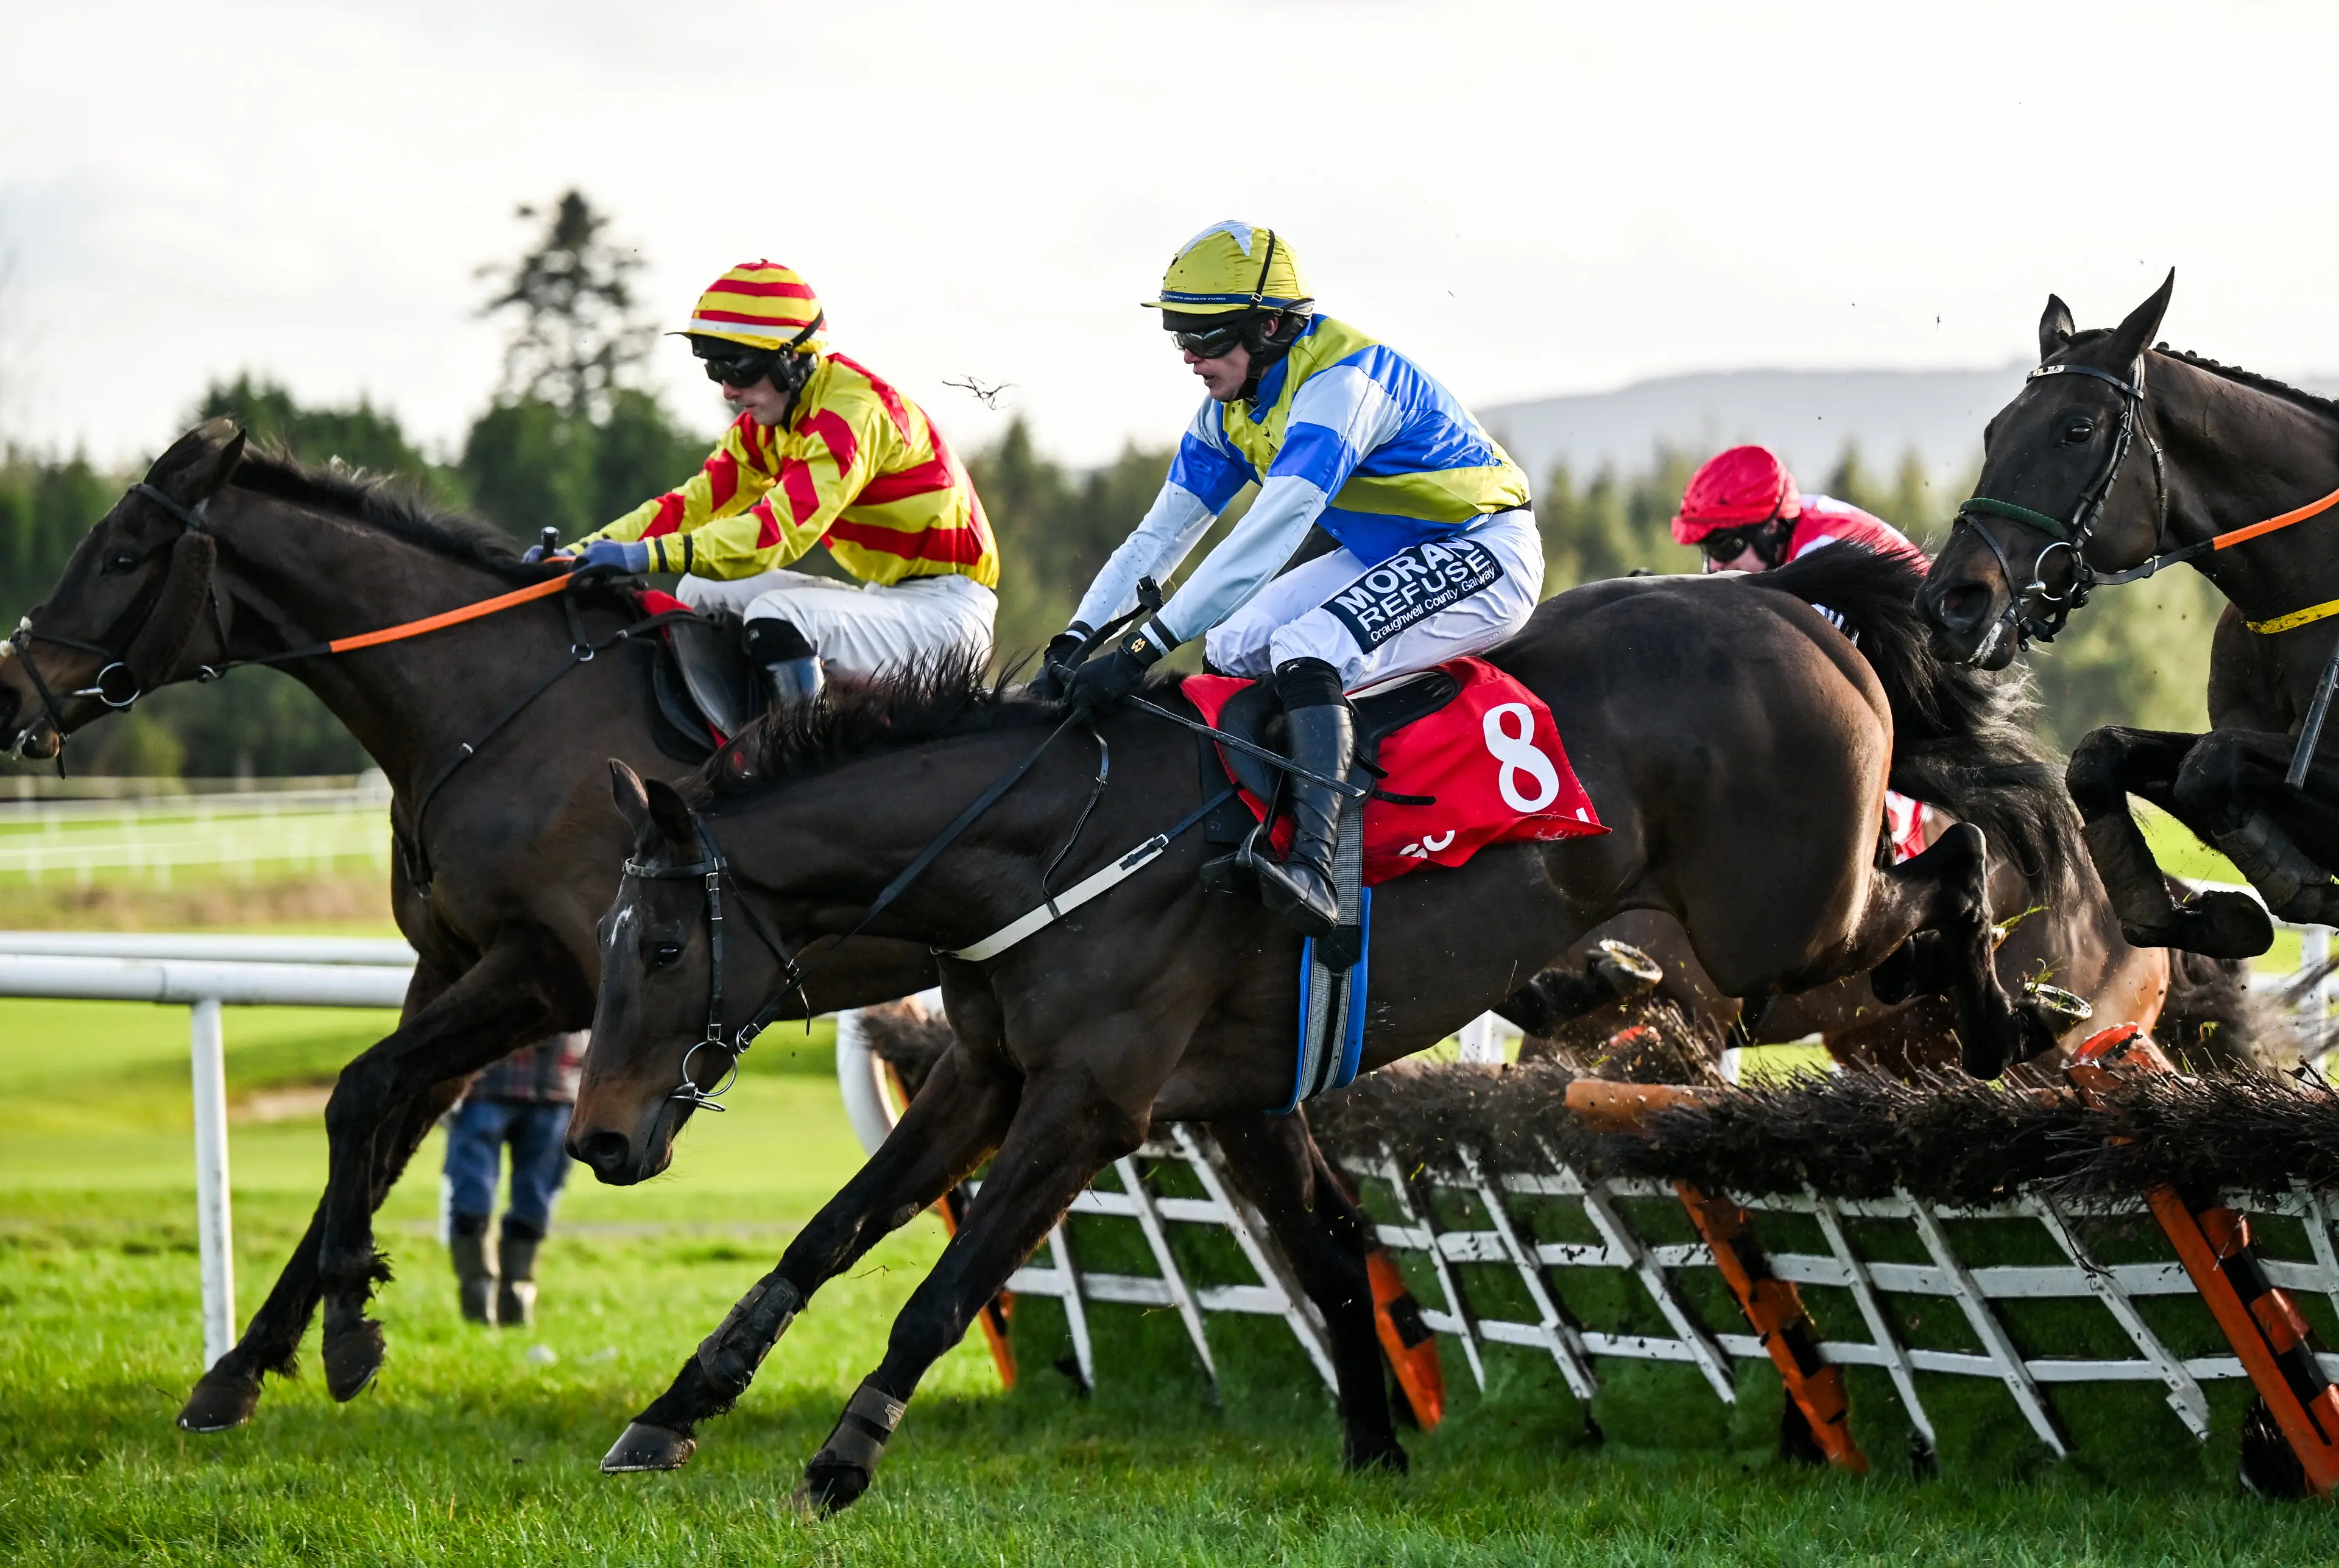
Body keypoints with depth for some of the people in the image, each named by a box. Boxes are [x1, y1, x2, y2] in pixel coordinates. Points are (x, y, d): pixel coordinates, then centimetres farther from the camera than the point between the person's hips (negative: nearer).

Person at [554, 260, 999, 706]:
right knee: (702, 594, 7)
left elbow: (783, 528, -33)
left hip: (946, 608, -10)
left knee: (776, 618, -30)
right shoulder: (770, 418, 7)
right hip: (887, 598, 10)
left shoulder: (853, 413, -22)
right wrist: (582, 552, -11)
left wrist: (649, 556, -40)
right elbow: (699, 500, 2)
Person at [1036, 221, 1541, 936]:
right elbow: (1160, 535, 4)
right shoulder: (1233, 405, 1)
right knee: (1231, 648, -2)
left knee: (1305, 651, -30)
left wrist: (1143, 647, -40)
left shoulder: (1340, 381, -28)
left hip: (1483, 555, -10)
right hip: (1383, 557, 10)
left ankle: (1314, 867, -39)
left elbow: (1264, 541, -35)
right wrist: (1075, 640, -9)